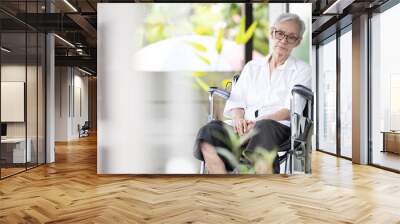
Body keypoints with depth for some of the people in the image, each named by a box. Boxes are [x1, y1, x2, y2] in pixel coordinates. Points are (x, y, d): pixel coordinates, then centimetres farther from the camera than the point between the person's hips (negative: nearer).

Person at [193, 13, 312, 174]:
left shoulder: (302, 69, 15)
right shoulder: (252, 66, 25)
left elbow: (290, 110, 0)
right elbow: (236, 102, 15)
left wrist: (257, 122, -17)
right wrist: (238, 118, -10)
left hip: (279, 126, -2)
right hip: (245, 127, 3)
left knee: (263, 128, -39)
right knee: (208, 131, -28)